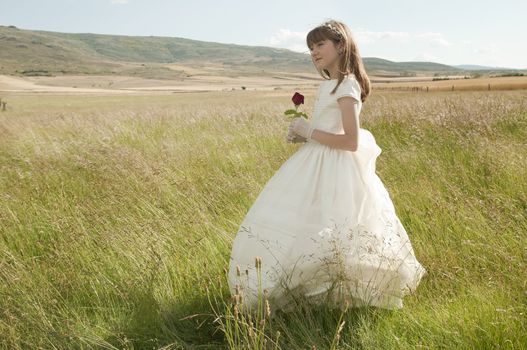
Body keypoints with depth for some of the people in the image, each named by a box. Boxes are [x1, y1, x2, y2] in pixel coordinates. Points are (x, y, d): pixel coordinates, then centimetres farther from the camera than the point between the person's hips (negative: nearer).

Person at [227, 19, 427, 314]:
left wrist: (309, 131, -16)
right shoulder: (329, 85, 13)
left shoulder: (346, 86, -15)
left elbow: (351, 142, -21)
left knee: (324, 232, -7)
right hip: (319, 165, 10)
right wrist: (303, 134, 5)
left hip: (334, 171, -10)